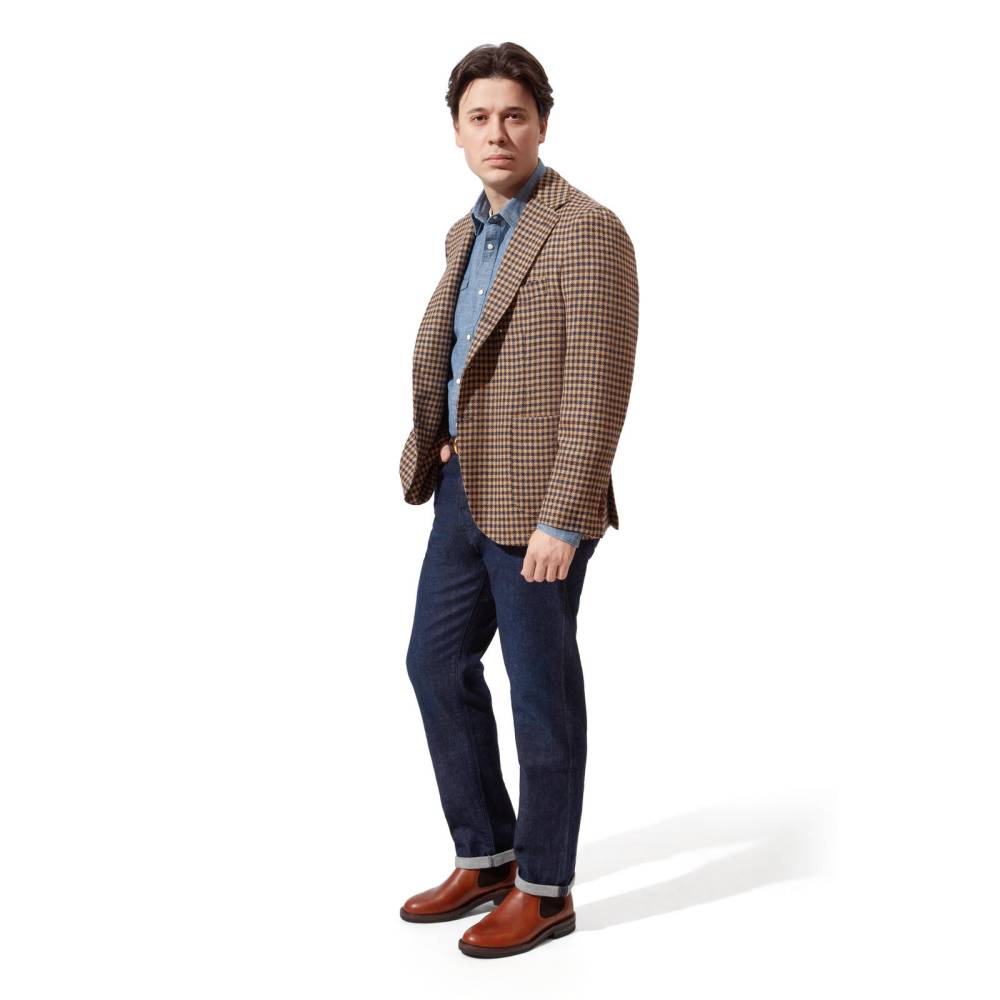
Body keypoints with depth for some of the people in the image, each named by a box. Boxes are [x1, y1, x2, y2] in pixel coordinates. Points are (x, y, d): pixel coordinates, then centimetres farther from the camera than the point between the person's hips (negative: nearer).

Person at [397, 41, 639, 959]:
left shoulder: (587, 230, -13)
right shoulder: (468, 234, 13)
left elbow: (599, 387, -19)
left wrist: (561, 520, -22)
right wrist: (439, 440, 11)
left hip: (537, 501, -9)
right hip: (466, 487, 9)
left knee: (541, 691, 2)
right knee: (438, 664, 13)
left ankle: (544, 889, 19)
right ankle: (485, 857, 29)